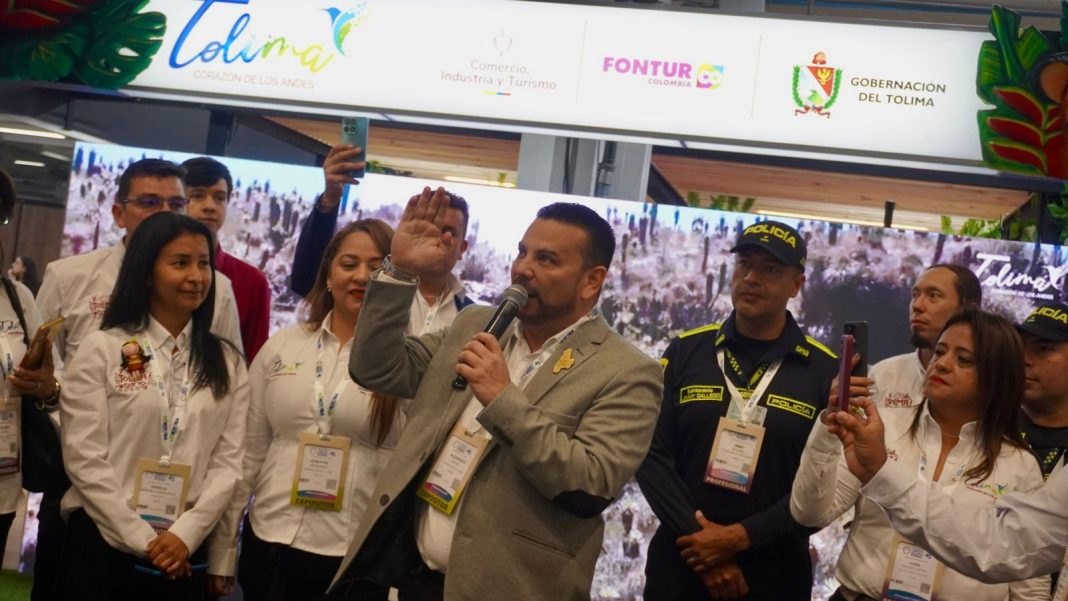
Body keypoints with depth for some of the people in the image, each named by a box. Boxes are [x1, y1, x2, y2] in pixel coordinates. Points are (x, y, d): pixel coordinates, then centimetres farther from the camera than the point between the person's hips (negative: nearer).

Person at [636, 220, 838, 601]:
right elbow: (653, 454, -3)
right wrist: (696, 535, -13)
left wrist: (740, 537, -15)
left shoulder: (825, 372, -2)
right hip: (678, 563, 1)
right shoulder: (685, 351, 2)